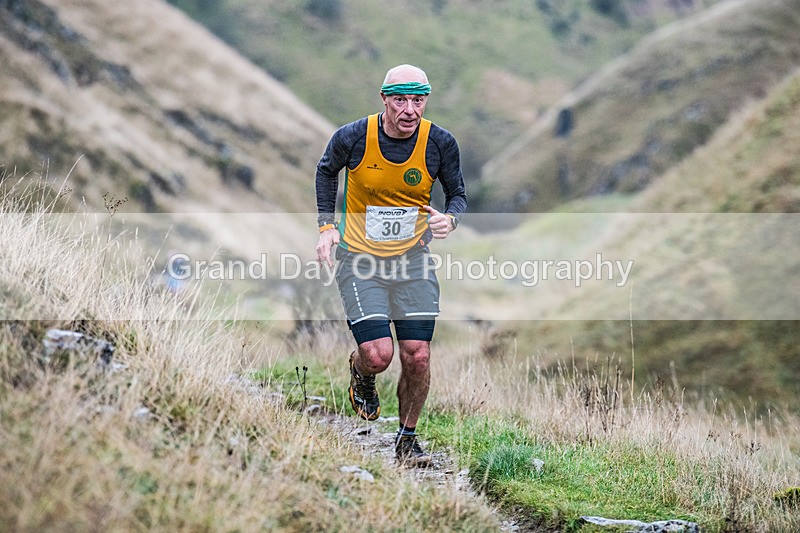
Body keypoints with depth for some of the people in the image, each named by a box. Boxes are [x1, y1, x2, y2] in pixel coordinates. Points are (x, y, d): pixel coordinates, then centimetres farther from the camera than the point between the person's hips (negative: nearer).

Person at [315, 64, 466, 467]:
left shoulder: (440, 143, -10)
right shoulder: (352, 138, -14)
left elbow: (457, 193, 6)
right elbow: (326, 171, 9)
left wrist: (449, 219, -17)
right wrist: (326, 226, 0)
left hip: (413, 259, 2)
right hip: (360, 259, -2)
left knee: (418, 357, -5)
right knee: (378, 354, -13)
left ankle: (407, 438, 19)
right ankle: (361, 373, 26)